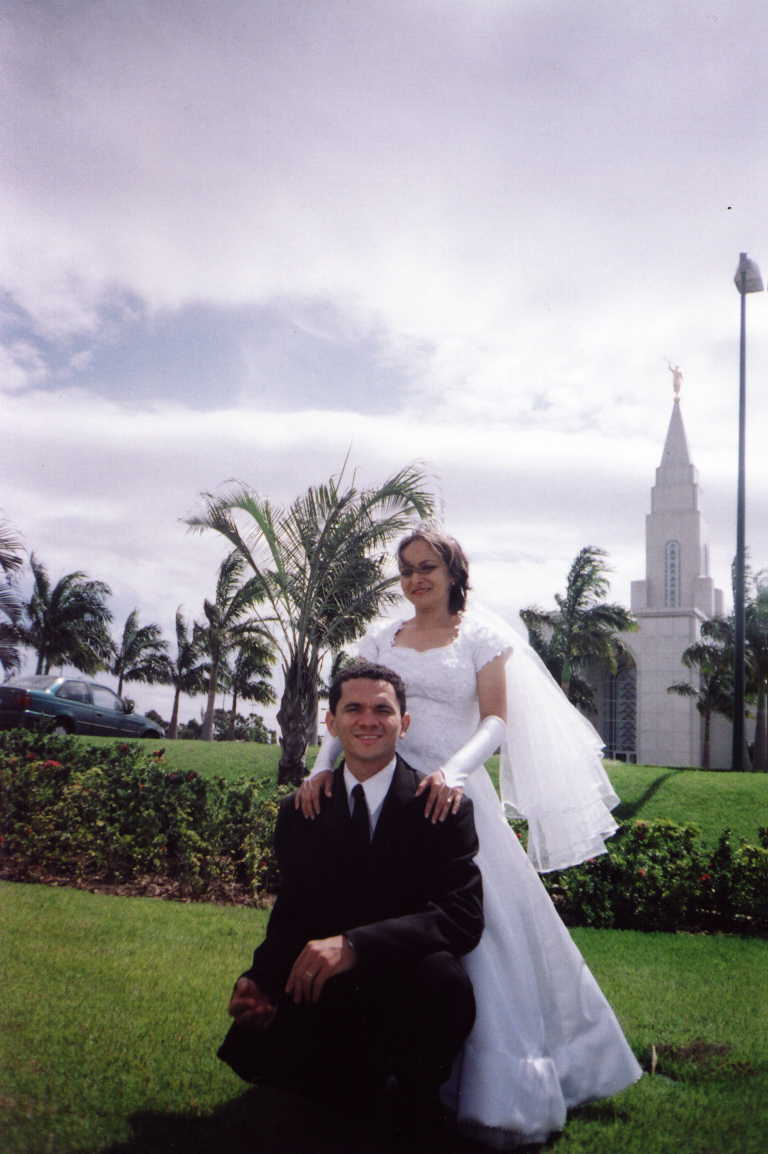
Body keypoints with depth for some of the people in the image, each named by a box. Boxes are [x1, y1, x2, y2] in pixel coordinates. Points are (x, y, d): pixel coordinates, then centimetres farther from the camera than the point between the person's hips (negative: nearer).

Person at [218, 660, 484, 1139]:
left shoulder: (443, 808, -7)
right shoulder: (300, 814, 5)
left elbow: (465, 916, -19)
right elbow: (291, 914, 7)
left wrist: (354, 944, -33)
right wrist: (260, 981, -16)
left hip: (408, 990, -3)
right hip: (327, 996, 3)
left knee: (445, 981, -35)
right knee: (254, 1047, -22)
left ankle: (420, 1100, -3)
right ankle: (360, 1076, 11)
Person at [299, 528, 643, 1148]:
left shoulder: (481, 636, 4)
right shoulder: (382, 638, 12)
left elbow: (496, 721, -6)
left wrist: (453, 772, -23)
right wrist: (323, 767, -12)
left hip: (448, 794, -3)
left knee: (476, 928, -8)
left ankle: (501, 1096, -1)